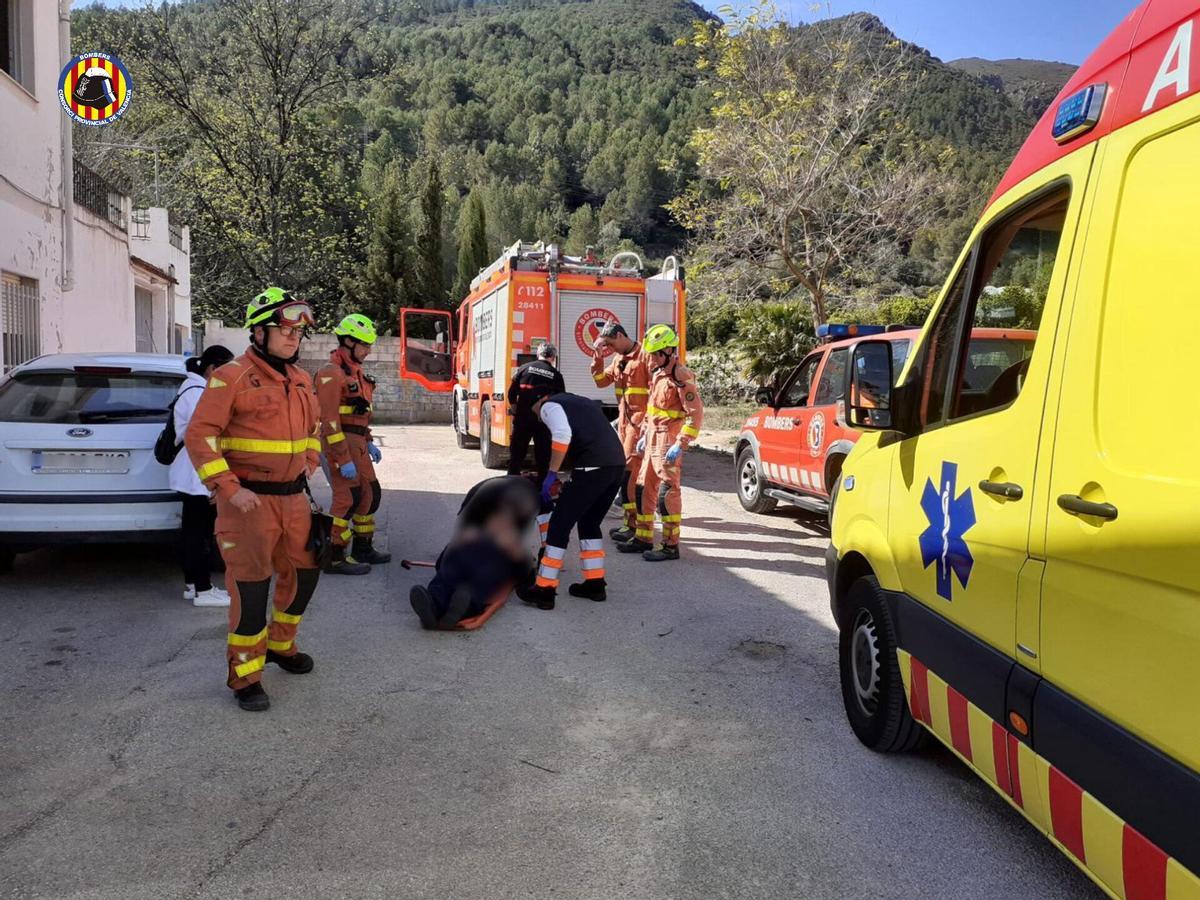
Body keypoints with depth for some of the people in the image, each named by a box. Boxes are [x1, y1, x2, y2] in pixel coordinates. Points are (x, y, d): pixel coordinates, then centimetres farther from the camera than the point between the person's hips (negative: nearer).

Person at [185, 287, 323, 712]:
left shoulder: (302, 380, 12)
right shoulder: (232, 377, -11)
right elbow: (199, 436, -15)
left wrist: (310, 461, 15)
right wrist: (230, 489, -20)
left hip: (293, 497, 7)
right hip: (248, 500, -7)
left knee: (303, 573, 16)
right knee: (250, 588, -4)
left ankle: (280, 645, 39)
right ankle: (245, 675, 9)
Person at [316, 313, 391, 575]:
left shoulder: (356, 371, 16)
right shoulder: (332, 373, -15)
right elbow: (329, 418, -20)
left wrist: (369, 443, 20)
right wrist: (343, 459, -22)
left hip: (357, 443, 10)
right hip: (340, 442, -10)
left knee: (370, 493, 14)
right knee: (348, 498, -8)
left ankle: (363, 548, 27)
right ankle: (334, 558, 0)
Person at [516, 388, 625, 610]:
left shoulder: (548, 406, 7)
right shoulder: (582, 402, 31)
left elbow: (562, 434, -14)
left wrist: (552, 474, -9)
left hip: (592, 467, -8)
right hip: (617, 463, 8)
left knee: (560, 523, 1)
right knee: (589, 523, 22)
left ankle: (544, 589, 4)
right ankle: (595, 583, 25)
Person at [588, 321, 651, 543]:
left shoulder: (644, 356, -11)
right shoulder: (618, 359, 15)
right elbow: (601, 381, 20)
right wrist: (598, 357, 7)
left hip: (639, 421, -9)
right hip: (624, 420, 9)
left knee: (629, 472, -11)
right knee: (624, 471, 11)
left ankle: (634, 524, -8)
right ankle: (630, 520, 19)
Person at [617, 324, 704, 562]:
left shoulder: (681, 377, -14)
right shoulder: (658, 374, 14)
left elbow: (696, 413, -18)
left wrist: (680, 444, -22)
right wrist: (645, 434, 21)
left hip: (668, 445, -9)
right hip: (653, 442, 9)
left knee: (667, 492, -7)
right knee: (646, 489, 13)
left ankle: (670, 546, -1)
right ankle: (643, 538, 23)